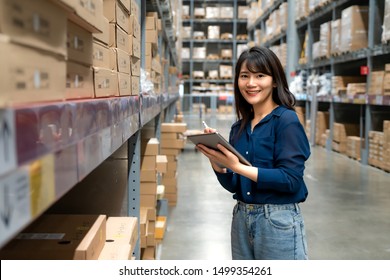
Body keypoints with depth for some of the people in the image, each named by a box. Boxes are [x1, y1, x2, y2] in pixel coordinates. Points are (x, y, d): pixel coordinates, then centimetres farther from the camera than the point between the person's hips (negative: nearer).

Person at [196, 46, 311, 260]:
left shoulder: (286, 121, -11)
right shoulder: (239, 127, 8)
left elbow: (290, 179, -19)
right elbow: (233, 185, 9)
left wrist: (238, 167, -23)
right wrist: (215, 160, -9)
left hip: (278, 222, -6)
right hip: (241, 219, 6)